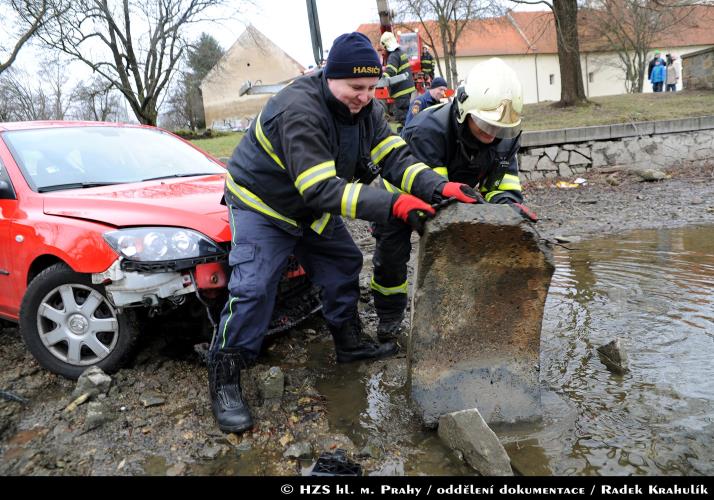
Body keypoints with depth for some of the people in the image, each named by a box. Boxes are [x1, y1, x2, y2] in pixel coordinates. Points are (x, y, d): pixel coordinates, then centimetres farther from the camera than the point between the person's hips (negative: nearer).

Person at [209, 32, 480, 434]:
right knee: (253, 288, -17)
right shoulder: (299, 110, -35)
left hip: (314, 209, 8)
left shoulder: (364, 109, -8)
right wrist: (393, 205, -48)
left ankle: (350, 342, 30)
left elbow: (395, 157, -13)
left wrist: (438, 187, -33)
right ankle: (224, 379, -5)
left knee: (345, 265, 12)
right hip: (262, 205, -8)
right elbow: (321, 188, -41)